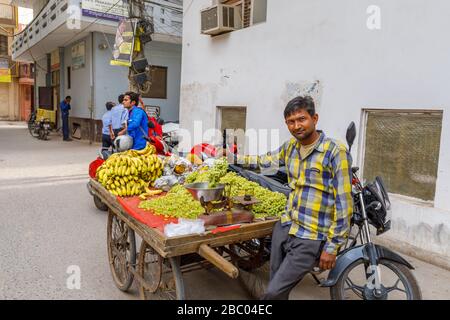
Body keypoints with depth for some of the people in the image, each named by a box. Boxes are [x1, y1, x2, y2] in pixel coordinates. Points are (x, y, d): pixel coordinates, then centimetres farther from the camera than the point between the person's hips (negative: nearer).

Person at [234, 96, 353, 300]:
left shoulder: (335, 152, -15)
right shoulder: (290, 147, 5)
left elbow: (344, 204, -14)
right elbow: (267, 160, 26)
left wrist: (332, 246, -13)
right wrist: (236, 158, 32)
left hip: (310, 239, -6)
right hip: (283, 228, 6)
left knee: (273, 293, -6)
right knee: (277, 288, 17)